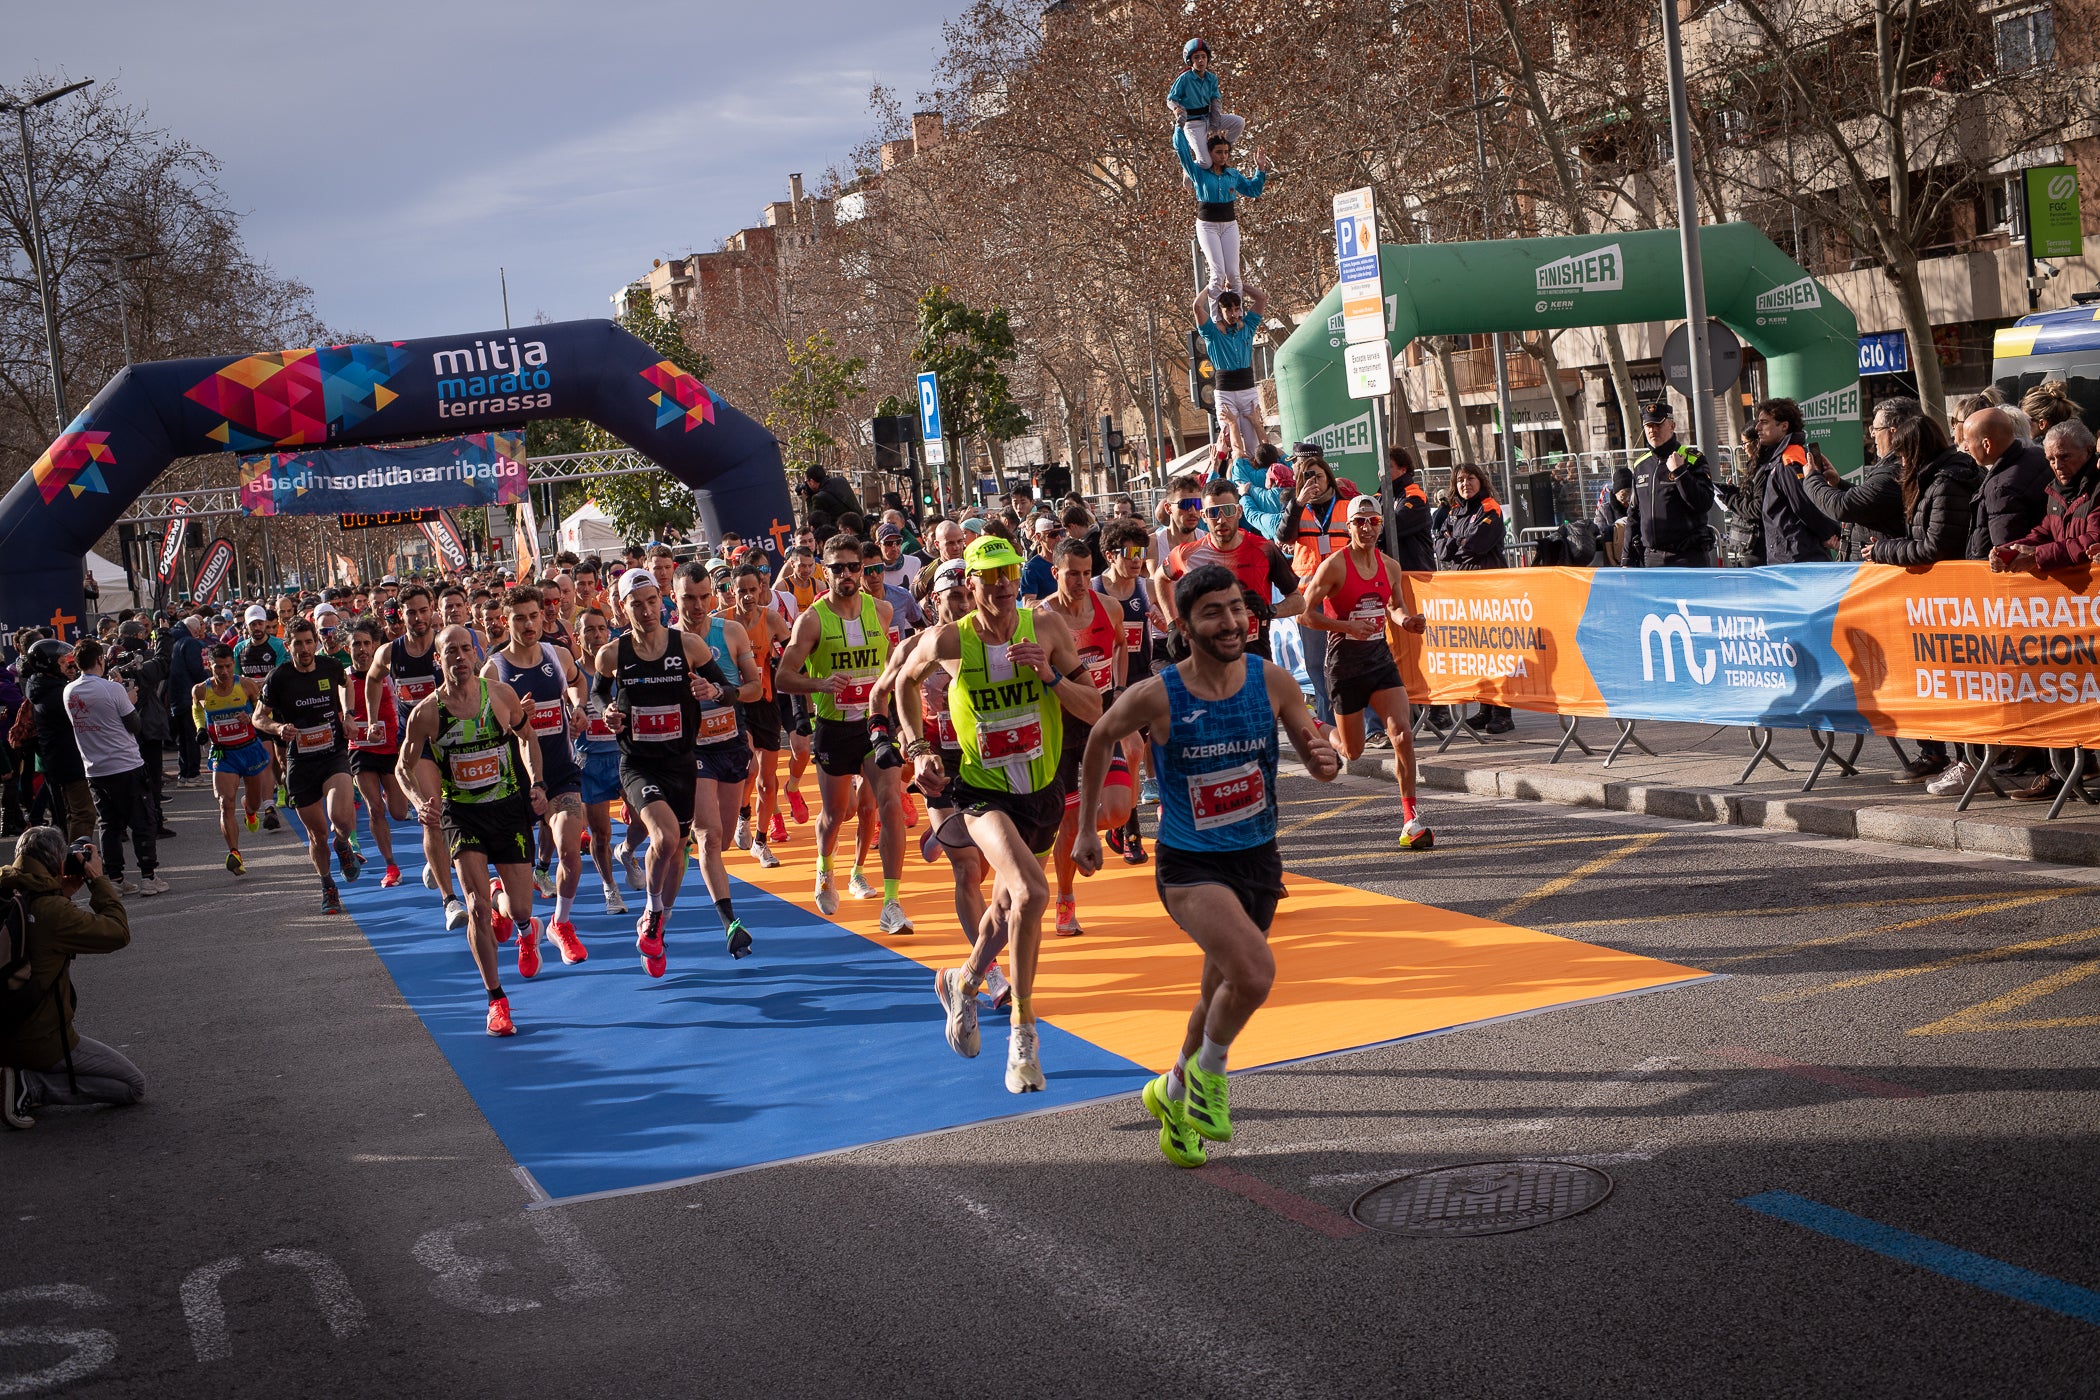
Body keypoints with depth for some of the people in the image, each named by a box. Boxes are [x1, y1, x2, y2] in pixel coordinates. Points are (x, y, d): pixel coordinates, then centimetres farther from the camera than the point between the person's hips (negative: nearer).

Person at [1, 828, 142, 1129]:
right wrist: (98, 879, -6)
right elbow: (118, 932, -14)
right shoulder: (52, 911, -23)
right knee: (134, 1086, 6)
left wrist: (63, 894, 11)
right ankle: (30, 1086, -8)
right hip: (41, 1042, -7)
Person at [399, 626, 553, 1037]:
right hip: (462, 814, -1)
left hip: (509, 807, 1)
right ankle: (496, 1001, -1)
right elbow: (404, 766, 1)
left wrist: (536, 783, -1)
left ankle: (524, 929, 44)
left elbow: (526, 737, 12)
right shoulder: (427, 712, -10)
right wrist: (421, 802, -18)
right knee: (478, 907, -14)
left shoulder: (502, 695, -6)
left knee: (520, 909, 3)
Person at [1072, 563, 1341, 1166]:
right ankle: (1208, 1070, 3)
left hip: (1258, 861, 4)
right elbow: (1101, 738, 5)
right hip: (1190, 865, -4)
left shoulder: (1272, 681, -7)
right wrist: (1086, 828, 9)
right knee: (1255, 973, -26)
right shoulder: (1155, 697, -15)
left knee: (1222, 995, 18)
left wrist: (1326, 760, -23)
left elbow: (1318, 760, 2)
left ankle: (1173, 1094, 45)